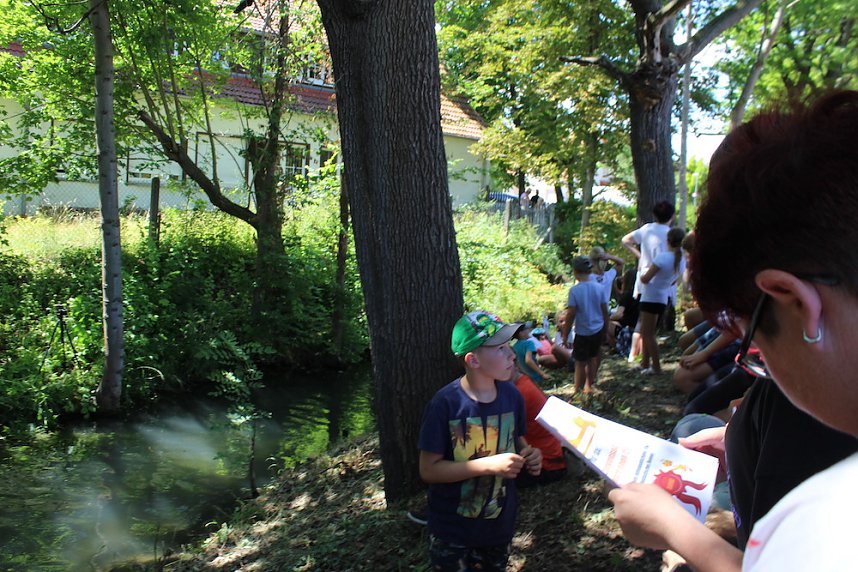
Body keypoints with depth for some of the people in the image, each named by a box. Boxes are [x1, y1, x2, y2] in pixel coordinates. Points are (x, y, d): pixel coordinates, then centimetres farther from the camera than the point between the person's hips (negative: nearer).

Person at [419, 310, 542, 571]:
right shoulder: (445, 404, -24)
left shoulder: (512, 395, -8)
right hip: (453, 532, -4)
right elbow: (428, 470, -20)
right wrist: (489, 465, -28)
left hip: (501, 525, 5)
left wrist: (528, 454, -14)